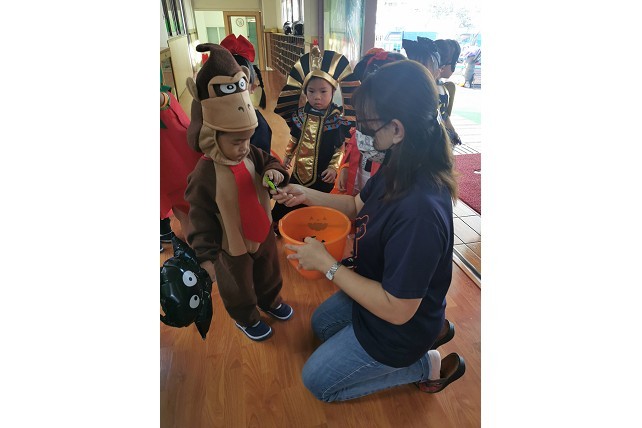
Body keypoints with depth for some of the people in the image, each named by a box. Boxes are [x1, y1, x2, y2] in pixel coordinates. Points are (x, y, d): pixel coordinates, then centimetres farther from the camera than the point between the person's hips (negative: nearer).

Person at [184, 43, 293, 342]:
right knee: (238, 288, 21)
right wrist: (206, 255, -16)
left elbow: (270, 162, 5)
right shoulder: (204, 176, -27)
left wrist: (275, 171, -20)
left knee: (268, 274, 29)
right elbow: (201, 220, -19)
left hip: (263, 233, 6)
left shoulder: (251, 154, -11)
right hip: (232, 247, -5)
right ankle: (246, 318, 51)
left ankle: (270, 301, 59)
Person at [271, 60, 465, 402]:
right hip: (378, 287, 8)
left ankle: (428, 365, 15)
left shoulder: (420, 211, -40)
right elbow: (359, 206, 5)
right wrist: (307, 195, -6)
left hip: (402, 325, -7)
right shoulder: (399, 168, -13)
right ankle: (429, 330, 22)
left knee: (317, 381, 12)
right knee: (321, 324, 30)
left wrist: (326, 264, -27)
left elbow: (396, 310, -32)